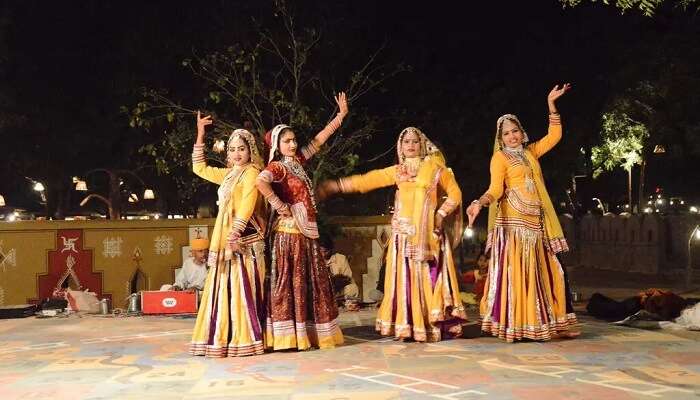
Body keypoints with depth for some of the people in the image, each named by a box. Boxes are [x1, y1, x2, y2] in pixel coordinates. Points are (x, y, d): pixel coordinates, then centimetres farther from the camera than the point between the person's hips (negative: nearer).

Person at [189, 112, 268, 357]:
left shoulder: (252, 172, -4)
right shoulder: (229, 174, 20)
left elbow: (248, 203, -17)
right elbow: (199, 168, 29)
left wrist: (236, 232, -29)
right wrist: (200, 135, 23)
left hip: (244, 239, -8)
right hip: (227, 240, 8)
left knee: (242, 289, -10)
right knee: (225, 289, 7)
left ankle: (246, 341, -9)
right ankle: (223, 340, 10)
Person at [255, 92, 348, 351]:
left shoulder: (298, 161, 13)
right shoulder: (277, 167, -11)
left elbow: (320, 139, 19)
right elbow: (261, 182, -32)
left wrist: (341, 114, 21)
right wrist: (281, 207, -23)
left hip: (306, 232, 8)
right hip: (290, 232, -8)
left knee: (312, 284, 10)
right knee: (290, 283, -7)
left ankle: (310, 333, 16)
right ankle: (289, 337, -5)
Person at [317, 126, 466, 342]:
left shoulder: (435, 168, 7)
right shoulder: (396, 171, 14)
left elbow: (455, 193, 7)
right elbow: (367, 180, 12)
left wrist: (441, 213, -6)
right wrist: (336, 186, 7)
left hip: (428, 234, -3)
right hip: (404, 234, 3)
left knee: (428, 278, -6)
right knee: (404, 279, 0)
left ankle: (432, 326, -3)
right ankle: (406, 327, 3)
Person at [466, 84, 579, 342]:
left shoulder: (530, 152, 19)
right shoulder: (500, 157, 1)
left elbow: (554, 136, 20)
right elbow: (496, 188, -9)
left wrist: (551, 105, 15)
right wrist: (479, 203, -28)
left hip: (536, 221, 7)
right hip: (514, 220, -7)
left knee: (539, 271, 4)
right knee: (515, 271, -10)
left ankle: (538, 324, 6)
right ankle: (514, 326, -10)